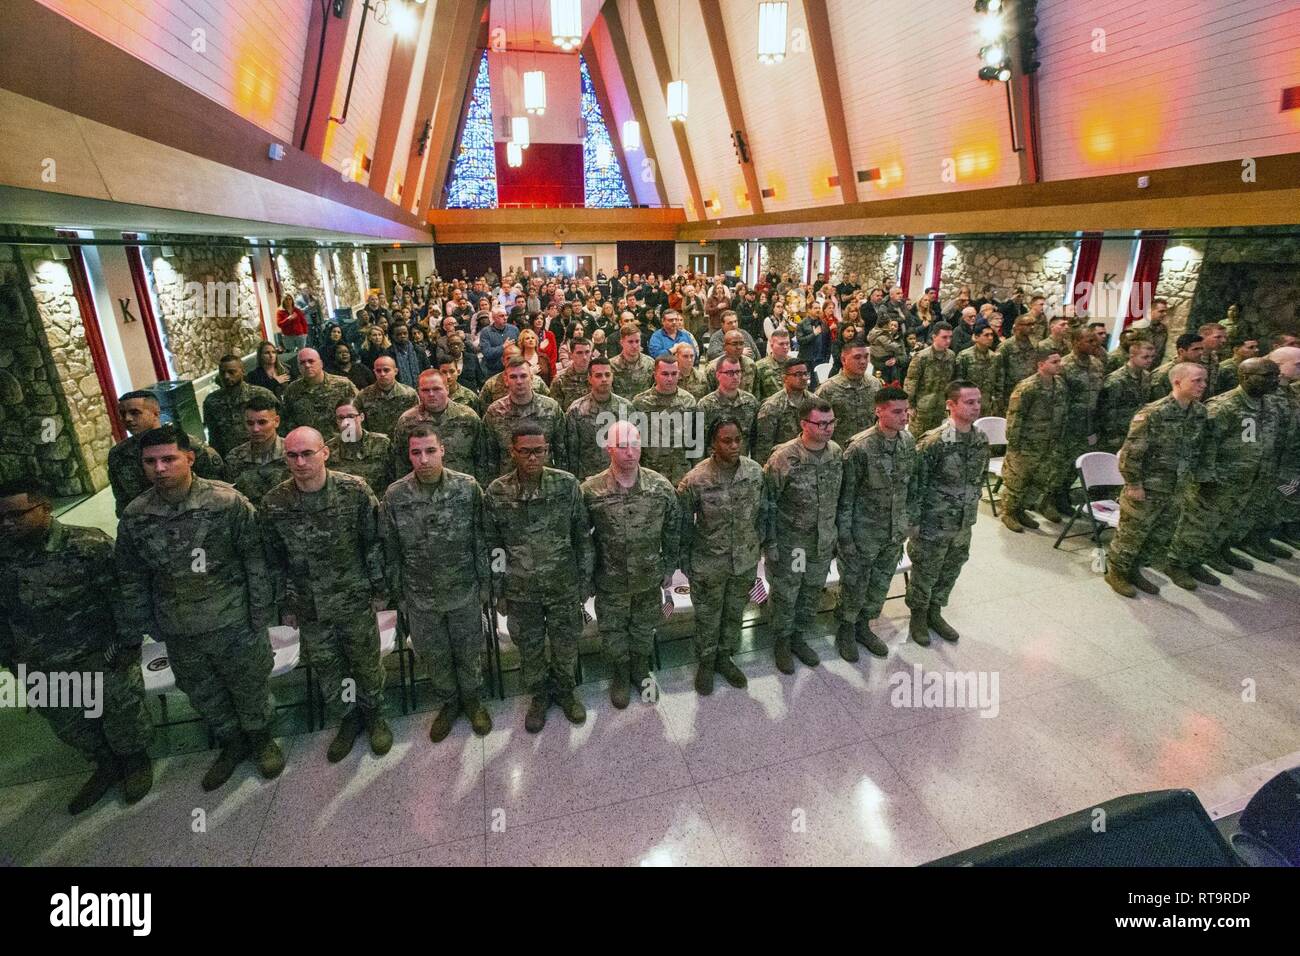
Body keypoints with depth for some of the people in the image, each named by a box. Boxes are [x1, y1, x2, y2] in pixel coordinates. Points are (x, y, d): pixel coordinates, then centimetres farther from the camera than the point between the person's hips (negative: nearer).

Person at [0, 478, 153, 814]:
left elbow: (122, 597, -14)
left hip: (103, 659, -5)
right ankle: (106, 767, 44)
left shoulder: (89, 545, -20)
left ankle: (136, 761, 37)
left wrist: (128, 645, -12)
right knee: (70, 727, 21)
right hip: (44, 671, 5)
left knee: (122, 714, 11)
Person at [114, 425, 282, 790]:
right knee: (203, 695, 21)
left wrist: (260, 613, -10)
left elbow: (255, 560, -10)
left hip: (234, 623, -4)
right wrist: (131, 635, 9)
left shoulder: (228, 502, -16)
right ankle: (232, 743, 45)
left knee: (250, 687, 14)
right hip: (179, 633, 4)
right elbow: (131, 581, 6)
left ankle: (261, 739, 40)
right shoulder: (133, 518, -5)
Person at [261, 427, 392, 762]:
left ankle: (375, 716, 38)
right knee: (326, 671, 16)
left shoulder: (355, 490, -15)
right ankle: (348, 719, 40)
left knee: (367, 663, 14)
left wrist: (379, 589, -3)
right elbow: (275, 560, 4)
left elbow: (373, 542, -6)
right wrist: (285, 605, 8)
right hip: (310, 608, 2)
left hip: (356, 600, -2)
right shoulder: (274, 504, -9)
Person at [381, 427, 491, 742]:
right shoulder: (394, 496, -11)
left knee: (469, 651, 16)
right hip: (420, 597, 1)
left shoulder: (468, 488, -14)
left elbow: (481, 540, -5)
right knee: (434, 656, 18)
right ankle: (447, 703, 44)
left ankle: (473, 700, 42)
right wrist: (398, 595, 3)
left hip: (465, 592, -1)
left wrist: (485, 583, -1)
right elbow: (391, 552, -1)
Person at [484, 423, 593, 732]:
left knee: (566, 645, 16)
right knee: (530, 649, 17)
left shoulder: (567, 484, -12)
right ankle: (539, 696, 43)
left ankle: (565, 691, 44)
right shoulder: (496, 493, -10)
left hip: (564, 586, 0)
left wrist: (585, 580, 0)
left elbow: (582, 536, -3)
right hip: (520, 591, 0)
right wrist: (498, 592, 3)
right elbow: (492, 546, 0)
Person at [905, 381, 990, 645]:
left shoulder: (981, 439, -2)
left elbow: (980, 478, 12)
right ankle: (918, 616, 33)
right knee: (925, 573, 11)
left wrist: (971, 506, 14)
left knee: (950, 572, 20)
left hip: (964, 523, 6)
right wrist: (913, 522, -14)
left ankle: (935, 612, 40)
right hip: (933, 524, -6)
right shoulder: (933, 442, -22)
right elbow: (915, 484, -18)